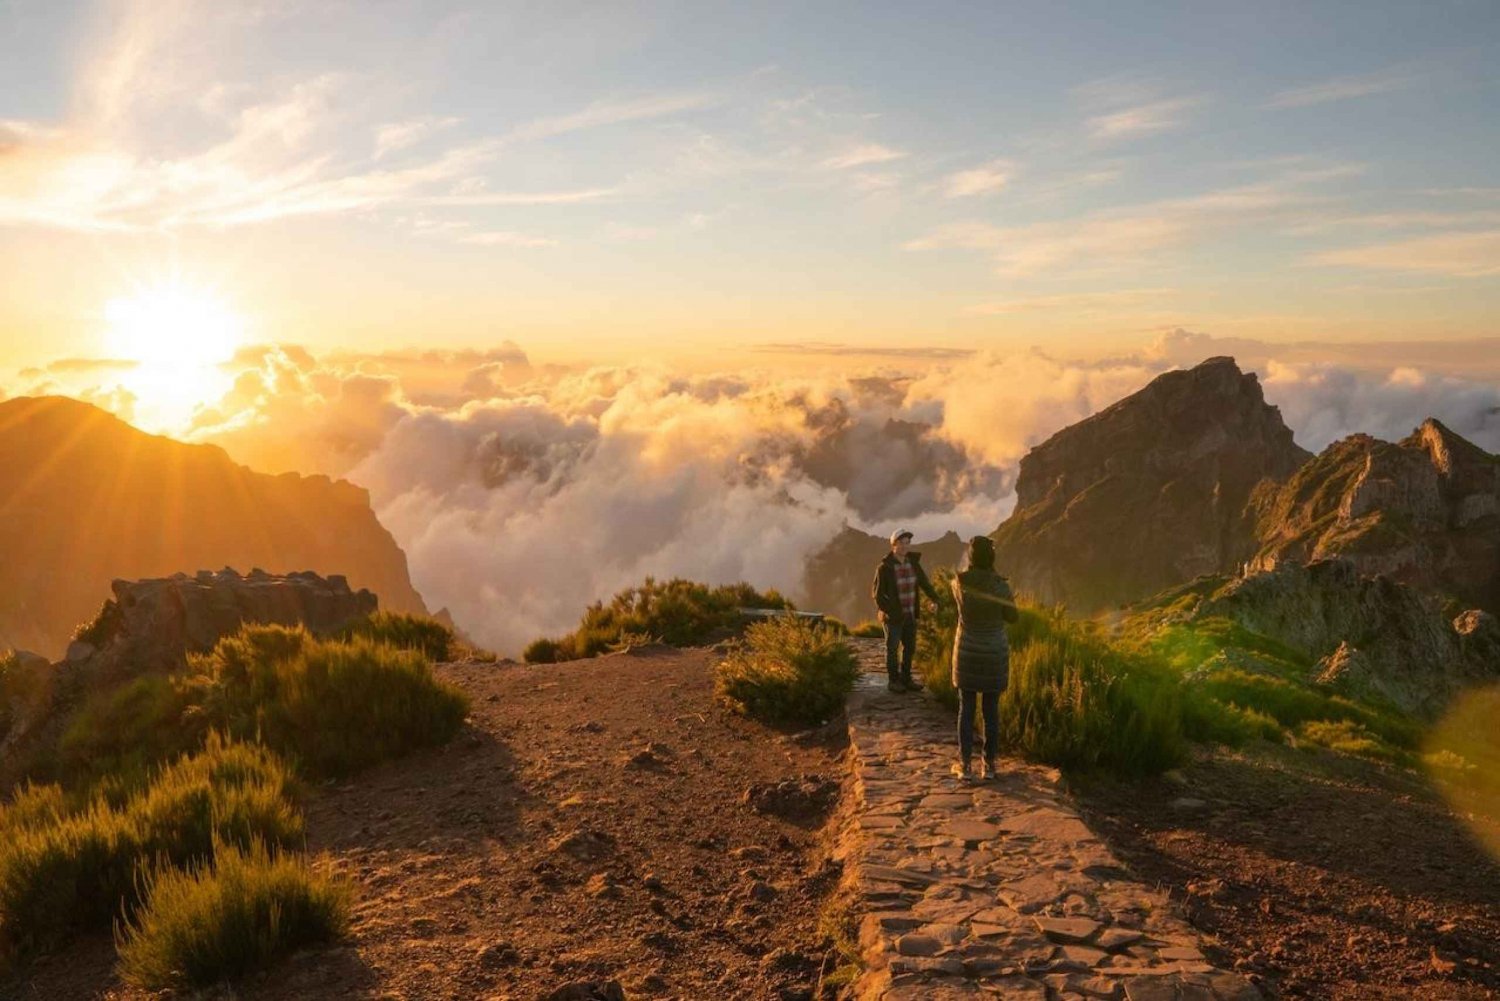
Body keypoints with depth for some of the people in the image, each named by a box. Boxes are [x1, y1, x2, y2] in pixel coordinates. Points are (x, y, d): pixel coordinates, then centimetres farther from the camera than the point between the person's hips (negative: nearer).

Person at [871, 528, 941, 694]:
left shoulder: (913, 562, -1)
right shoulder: (884, 567, -16)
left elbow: (924, 582, 3)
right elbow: (877, 593, -12)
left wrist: (935, 599, -13)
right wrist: (888, 611, -23)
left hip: (910, 614, 5)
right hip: (893, 615, -5)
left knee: (910, 647, 13)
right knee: (892, 648, 8)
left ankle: (905, 679, 27)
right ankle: (893, 680, 22)